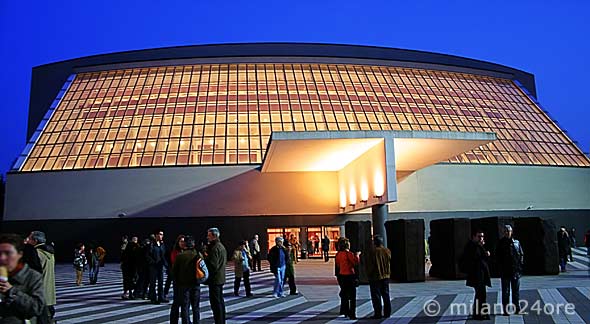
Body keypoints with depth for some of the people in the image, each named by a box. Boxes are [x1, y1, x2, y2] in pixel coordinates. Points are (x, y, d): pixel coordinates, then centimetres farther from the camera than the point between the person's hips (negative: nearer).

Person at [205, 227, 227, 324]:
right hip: (221, 277, 10)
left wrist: (205, 258, -11)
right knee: (220, 300, 17)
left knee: (215, 302, -6)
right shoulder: (221, 246, 14)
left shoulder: (214, 248, -18)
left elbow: (213, 265, -24)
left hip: (214, 279, -10)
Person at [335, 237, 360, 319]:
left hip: (341, 276, 7)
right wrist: (357, 255, -1)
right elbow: (356, 262, -15)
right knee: (352, 297, -1)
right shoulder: (348, 254, -17)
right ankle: (352, 314, -4)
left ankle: (345, 312, 24)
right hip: (349, 276, -7)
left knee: (344, 295, 17)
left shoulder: (338, 254, 4)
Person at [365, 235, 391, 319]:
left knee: (376, 296, 1)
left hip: (375, 277, -5)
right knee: (386, 295, 13)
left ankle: (378, 313, 1)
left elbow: (368, 265, -9)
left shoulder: (373, 251, -15)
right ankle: (387, 312, 16)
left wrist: (369, 273, 5)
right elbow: (389, 263, 11)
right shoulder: (387, 251, 1)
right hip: (386, 276, 5)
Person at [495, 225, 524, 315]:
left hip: (516, 271, 2)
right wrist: (500, 268, -7)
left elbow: (521, 254, 9)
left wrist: (520, 265, -2)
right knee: (505, 291, 3)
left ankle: (517, 308, 19)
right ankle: (506, 310, 7)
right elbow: (498, 257, 2)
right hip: (505, 272, -2)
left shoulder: (516, 242, 6)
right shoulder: (500, 243, 2)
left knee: (516, 291, 10)